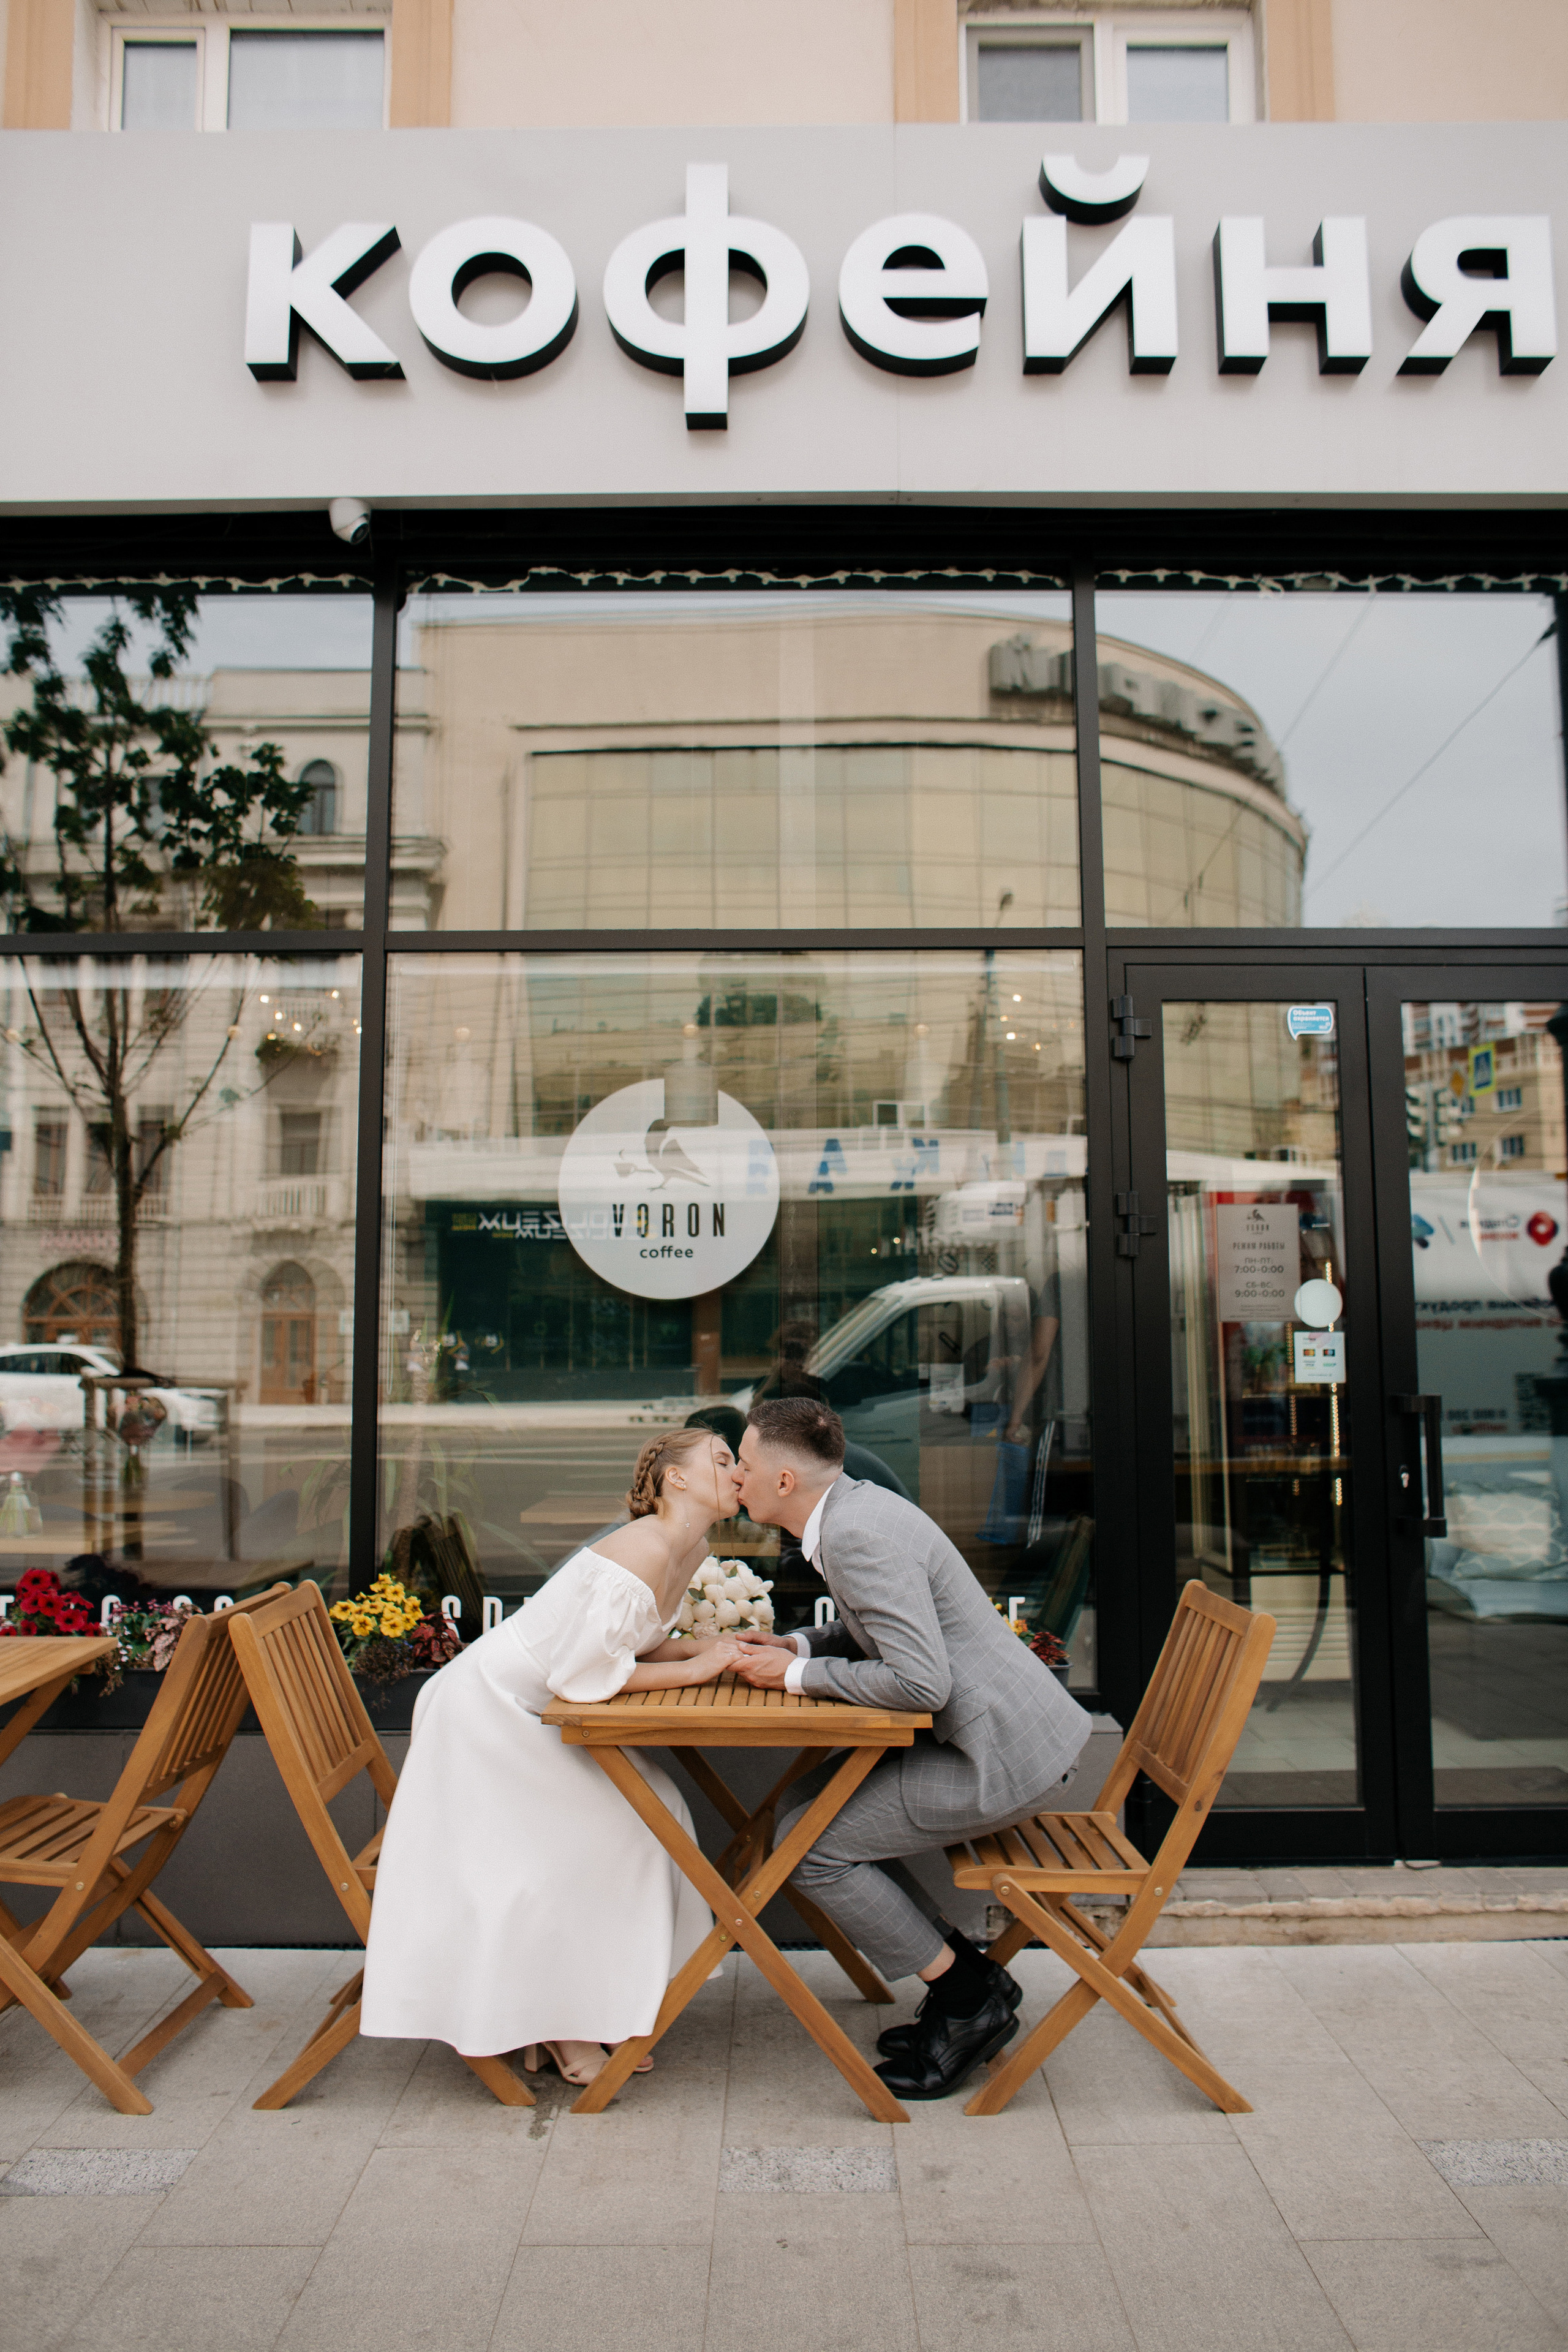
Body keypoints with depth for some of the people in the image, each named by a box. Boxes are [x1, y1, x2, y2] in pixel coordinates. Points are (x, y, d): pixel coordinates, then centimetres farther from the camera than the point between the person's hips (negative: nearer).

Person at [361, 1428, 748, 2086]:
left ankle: (581, 2010, 16)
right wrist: (695, 1667, -21)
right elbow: (582, 1675, -29)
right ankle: (560, 2027, 11)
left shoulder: (691, 1549, 0)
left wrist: (718, 1646, -5)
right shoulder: (642, 1554, -29)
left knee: (649, 1815, 4)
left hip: (540, 1716, 9)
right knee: (594, 1839, -7)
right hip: (490, 1710, -9)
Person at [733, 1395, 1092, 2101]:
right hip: (1007, 1731, 10)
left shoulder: (859, 1534, -22)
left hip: (1006, 1753, -10)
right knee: (805, 1807, 12)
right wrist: (798, 1646, 8)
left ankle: (967, 1997, 8)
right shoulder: (852, 1509, 9)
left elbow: (920, 1681, -26)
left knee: (807, 1846, -7)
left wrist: (797, 1676, -15)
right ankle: (961, 1972, 18)